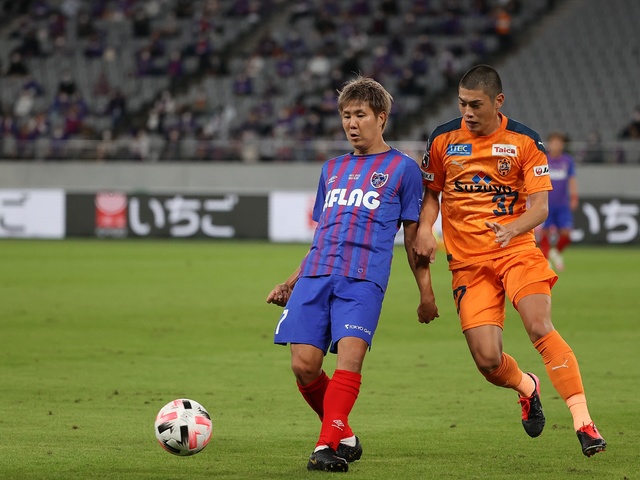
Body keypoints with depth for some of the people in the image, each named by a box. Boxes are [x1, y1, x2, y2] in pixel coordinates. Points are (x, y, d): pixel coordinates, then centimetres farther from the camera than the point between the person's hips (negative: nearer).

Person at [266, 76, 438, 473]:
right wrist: (291, 283, 21)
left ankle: (328, 446, -27)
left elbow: (413, 236, 10)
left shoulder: (403, 168, 10)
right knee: (304, 364, -7)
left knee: (349, 354, -23)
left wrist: (426, 293, 6)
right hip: (315, 276, 5)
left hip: (364, 279, -5)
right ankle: (344, 436, 12)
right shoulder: (333, 169, 24)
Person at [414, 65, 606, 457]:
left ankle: (584, 422, -23)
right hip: (467, 262, 2)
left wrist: (512, 229, -26)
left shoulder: (524, 141, -3)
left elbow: (540, 206, -6)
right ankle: (527, 388, 28)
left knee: (540, 327, -26)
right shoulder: (443, 140, 3)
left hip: (518, 252, -2)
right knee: (488, 361, -9)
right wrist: (425, 227, -4)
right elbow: (431, 192, 16)